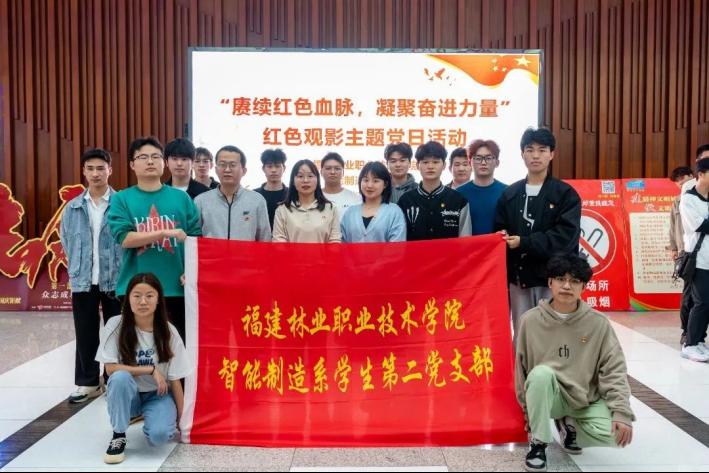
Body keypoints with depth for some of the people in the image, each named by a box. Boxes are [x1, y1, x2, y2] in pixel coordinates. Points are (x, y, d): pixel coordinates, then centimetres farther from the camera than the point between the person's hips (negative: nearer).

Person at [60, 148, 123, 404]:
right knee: (86, 335, 11)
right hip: (83, 281, 3)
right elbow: (66, 241, 14)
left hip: (116, 280, -3)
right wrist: (76, 269, 8)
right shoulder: (73, 207, 7)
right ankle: (87, 382, 23)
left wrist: (123, 272, -7)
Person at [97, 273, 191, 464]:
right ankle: (118, 435, -11)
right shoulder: (116, 325, -16)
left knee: (159, 434, -28)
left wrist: (181, 418, -8)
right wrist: (151, 369, -21)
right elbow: (110, 368, -18)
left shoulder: (168, 332, -14)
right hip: (127, 395, 0)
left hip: (158, 395, 0)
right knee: (120, 377, -33)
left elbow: (175, 380, -9)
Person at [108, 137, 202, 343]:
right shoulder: (122, 199, 4)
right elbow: (124, 238, -9)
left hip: (176, 289, 1)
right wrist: (166, 232, -16)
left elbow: (196, 240, 4)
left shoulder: (181, 198, 6)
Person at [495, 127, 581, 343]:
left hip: (553, 278, -3)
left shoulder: (566, 193, 0)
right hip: (518, 279, 4)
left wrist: (523, 243, -17)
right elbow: (500, 230, 9)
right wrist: (503, 238, -15)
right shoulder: (510, 194, 12)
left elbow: (565, 237, -11)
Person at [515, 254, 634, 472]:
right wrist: (528, 409, 4)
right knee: (541, 373, -34)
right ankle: (538, 442, -12)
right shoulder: (530, 320, -8)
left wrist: (622, 412, -17)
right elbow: (521, 367, 0)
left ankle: (568, 424, 9)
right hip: (547, 396, -1)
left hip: (586, 400, 1)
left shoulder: (598, 323, -8)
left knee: (616, 434, -25)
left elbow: (614, 370, -7)